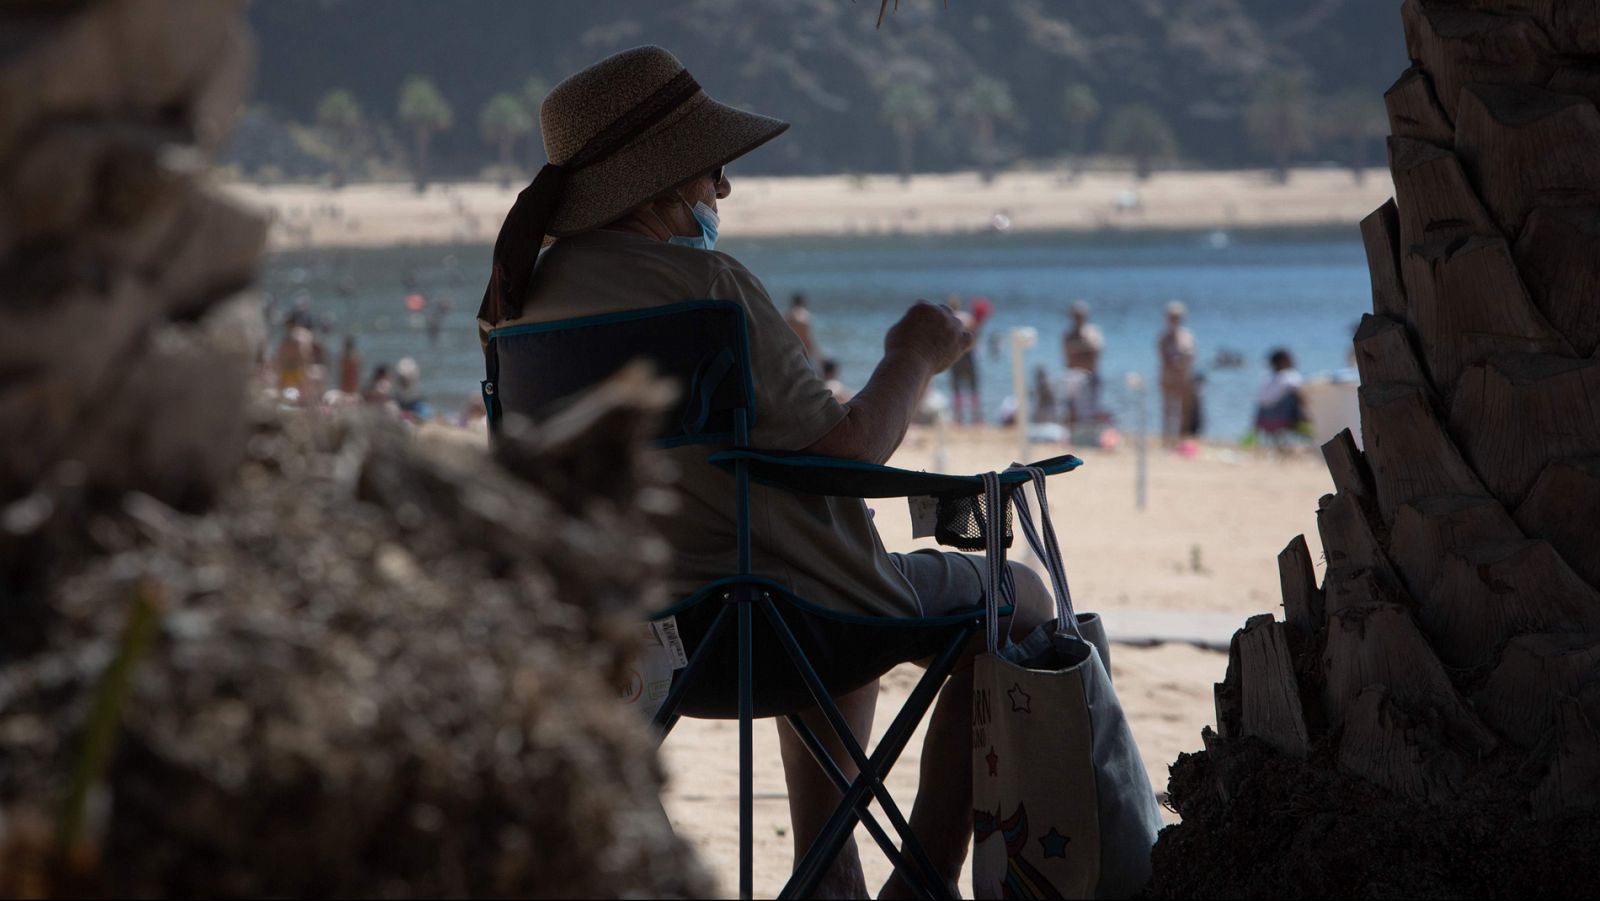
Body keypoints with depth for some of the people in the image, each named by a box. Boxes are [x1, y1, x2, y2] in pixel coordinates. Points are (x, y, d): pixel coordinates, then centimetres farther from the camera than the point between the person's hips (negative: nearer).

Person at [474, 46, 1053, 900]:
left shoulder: (535, 293, 3)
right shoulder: (704, 282, -21)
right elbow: (843, 451, -20)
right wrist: (912, 358, -3)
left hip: (645, 625, 8)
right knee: (1018, 598, 17)